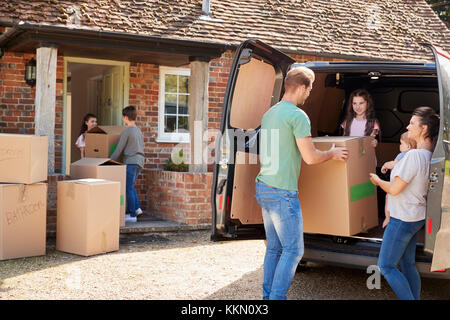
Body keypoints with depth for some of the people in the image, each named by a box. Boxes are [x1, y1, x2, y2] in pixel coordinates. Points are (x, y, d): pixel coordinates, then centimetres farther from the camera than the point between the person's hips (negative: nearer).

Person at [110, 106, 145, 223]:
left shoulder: (126, 132, -9)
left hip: (131, 162, -9)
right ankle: (137, 208, 9)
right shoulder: (139, 131, 16)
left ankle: (132, 215, -3)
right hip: (140, 162, 9)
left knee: (128, 188, -4)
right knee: (130, 186, 19)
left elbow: (118, 150, -9)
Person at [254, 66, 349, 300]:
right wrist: (333, 154, 5)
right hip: (282, 193, -9)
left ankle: (267, 296, 20)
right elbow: (311, 157, -14)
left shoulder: (268, 114, 14)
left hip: (262, 188, 9)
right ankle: (277, 297, 0)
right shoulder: (298, 116, -13)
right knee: (293, 250, 0)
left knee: (274, 247, 15)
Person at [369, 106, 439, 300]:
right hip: (417, 217, 9)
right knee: (408, 264, 18)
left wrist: (378, 181, -2)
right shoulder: (431, 155, 4)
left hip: (403, 219, -9)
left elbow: (394, 189, -20)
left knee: (386, 266, 0)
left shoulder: (414, 155, -25)